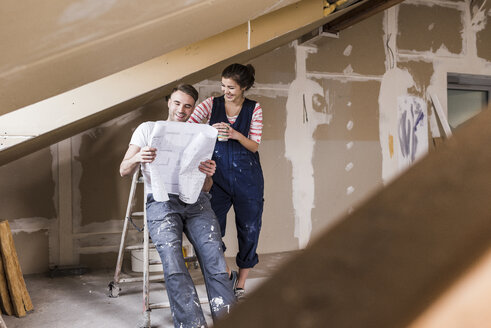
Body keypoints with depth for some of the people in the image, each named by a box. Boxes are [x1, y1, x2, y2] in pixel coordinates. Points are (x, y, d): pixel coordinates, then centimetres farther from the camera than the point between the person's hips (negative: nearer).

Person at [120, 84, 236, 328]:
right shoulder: (148, 129, 19)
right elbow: (124, 171, 11)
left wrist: (208, 175, -8)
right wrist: (136, 158, -14)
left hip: (195, 200, 2)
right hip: (161, 200, -2)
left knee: (215, 261, -24)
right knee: (173, 265, -28)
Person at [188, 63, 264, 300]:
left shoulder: (254, 109, 2)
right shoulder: (212, 104, 2)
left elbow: (254, 146, -1)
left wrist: (236, 135, -18)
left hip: (247, 177, 0)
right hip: (218, 176, 0)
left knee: (249, 229, 5)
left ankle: (241, 283, 21)